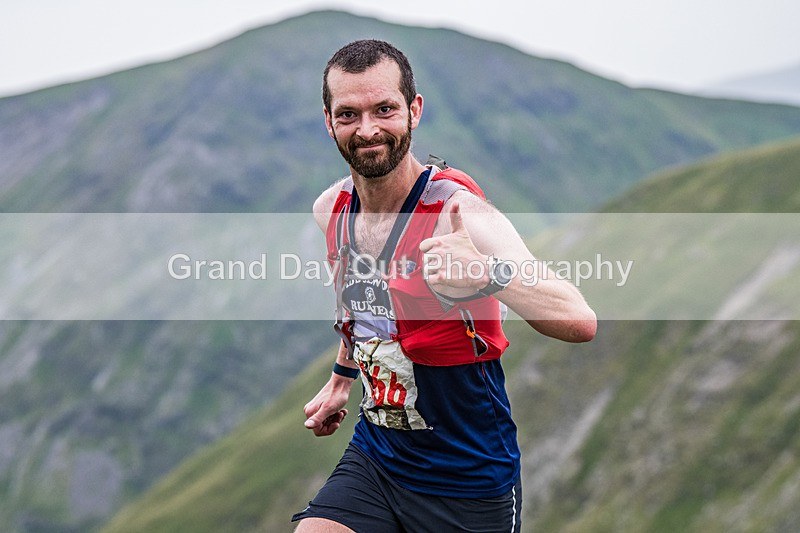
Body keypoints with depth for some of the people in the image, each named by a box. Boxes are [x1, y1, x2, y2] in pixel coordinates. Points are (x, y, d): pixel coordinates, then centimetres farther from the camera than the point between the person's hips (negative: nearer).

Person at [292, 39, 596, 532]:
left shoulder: (457, 212, -22)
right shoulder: (330, 210, -2)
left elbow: (581, 322, -35)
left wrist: (488, 276, -51)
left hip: (471, 487, -4)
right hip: (373, 460, 5)